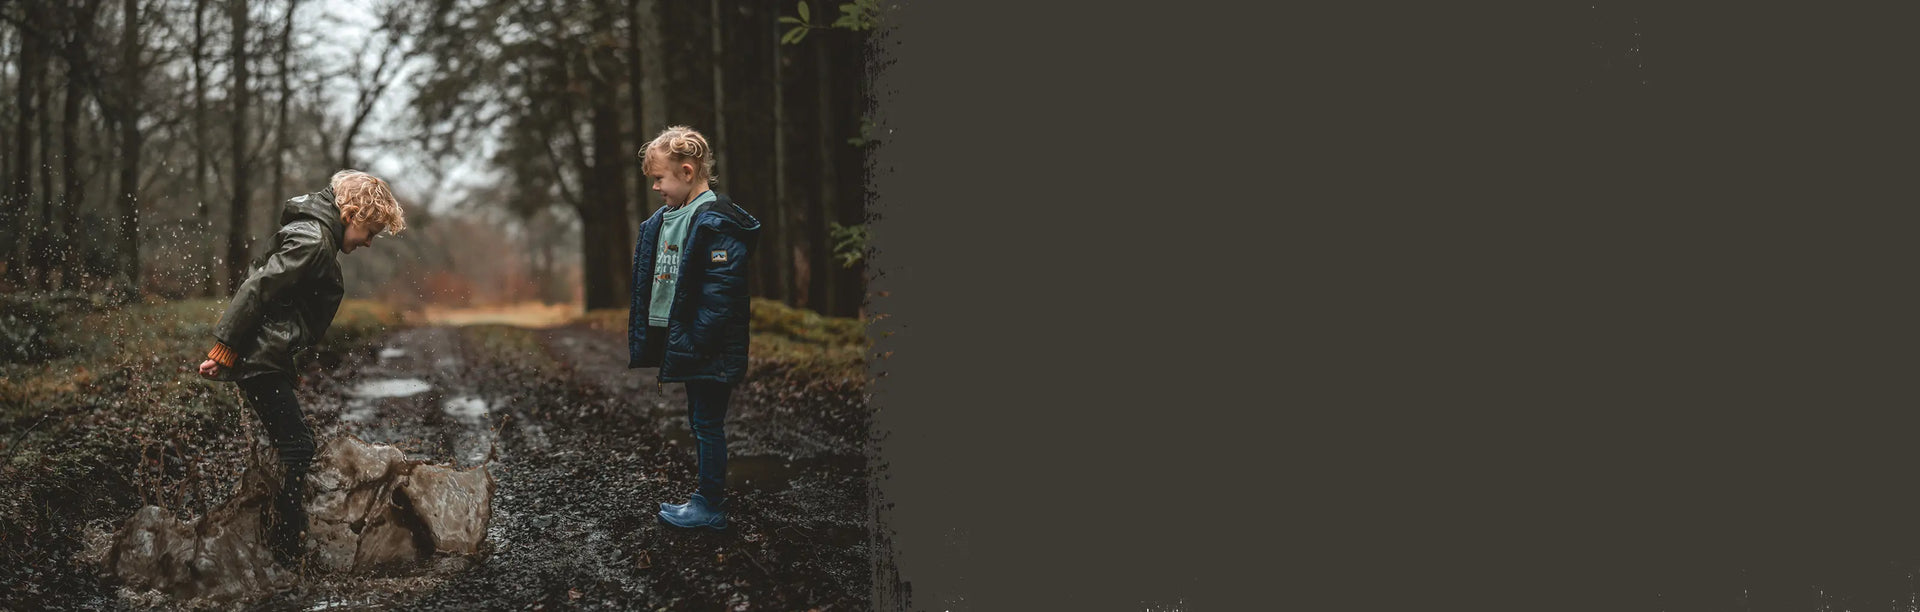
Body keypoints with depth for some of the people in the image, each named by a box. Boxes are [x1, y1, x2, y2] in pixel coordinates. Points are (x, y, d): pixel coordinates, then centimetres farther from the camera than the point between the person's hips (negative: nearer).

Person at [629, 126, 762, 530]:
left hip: (710, 348, -9)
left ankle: (711, 508, 8)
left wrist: (693, 342, -23)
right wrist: (644, 338, 16)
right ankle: (709, 495, 27)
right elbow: (649, 283, 20)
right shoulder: (664, 220, 12)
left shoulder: (717, 223, -18)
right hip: (684, 344, 9)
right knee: (700, 420, 17)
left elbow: (721, 292, -23)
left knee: (708, 422, -1)